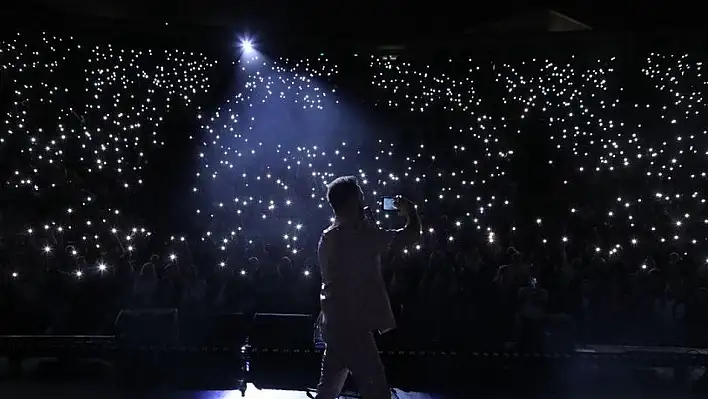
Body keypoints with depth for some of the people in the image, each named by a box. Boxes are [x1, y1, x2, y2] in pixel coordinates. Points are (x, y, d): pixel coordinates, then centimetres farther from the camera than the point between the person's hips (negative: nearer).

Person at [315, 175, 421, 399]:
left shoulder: (330, 237, 11)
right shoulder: (356, 235, -16)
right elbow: (410, 235, -12)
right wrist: (409, 211, 6)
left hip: (336, 323, 10)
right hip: (351, 324, -10)